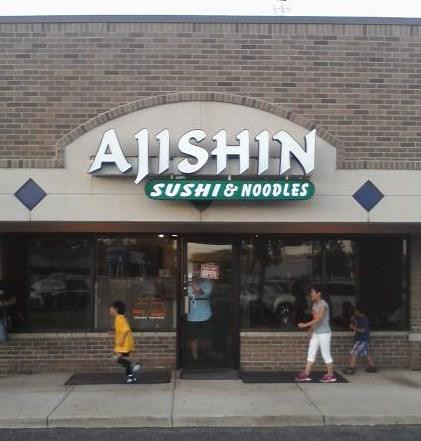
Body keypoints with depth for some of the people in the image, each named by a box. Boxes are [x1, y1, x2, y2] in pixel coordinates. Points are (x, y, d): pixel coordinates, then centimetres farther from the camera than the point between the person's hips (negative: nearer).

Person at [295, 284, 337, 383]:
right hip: (316, 333, 9)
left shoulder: (323, 304, -17)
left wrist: (305, 325, -30)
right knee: (311, 353, 7)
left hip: (324, 333, -9)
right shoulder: (315, 304, 10)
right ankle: (306, 374, 9)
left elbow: (318, 319, -25)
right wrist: (311, 330, 5)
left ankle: (330, 376, 11)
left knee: (326, 354, 0)